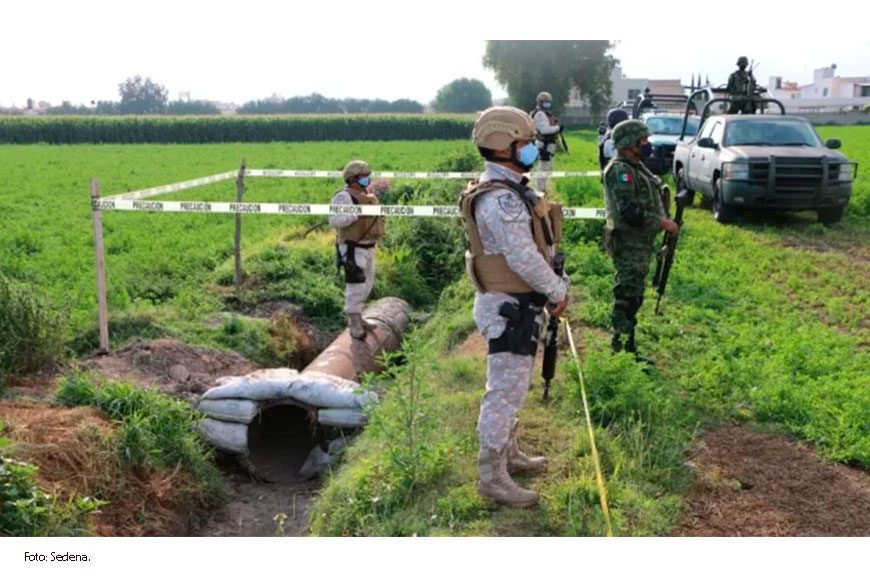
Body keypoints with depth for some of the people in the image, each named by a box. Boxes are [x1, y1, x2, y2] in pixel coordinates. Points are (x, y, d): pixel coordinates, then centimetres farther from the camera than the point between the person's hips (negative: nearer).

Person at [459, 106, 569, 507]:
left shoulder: (509, 191, 12)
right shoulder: (500, 199, -22)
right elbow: (523, 257, -24)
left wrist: (551, 290, 9)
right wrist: (557, 292, -11)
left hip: (517, 304, 11)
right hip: (509, 308, -11)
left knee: (512, 386, 21)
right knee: (506, 391, -3)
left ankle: (509, 454, 37)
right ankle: (492, 477, 7)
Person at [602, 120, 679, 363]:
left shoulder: (636, 167, 16)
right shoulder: (620, 171, -16)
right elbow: (630, 212, -25)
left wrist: (664, 220, 12)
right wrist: (663, 222, -18)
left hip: (640, 244, 10)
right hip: (629, 245, -10)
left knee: (633, 298, 15)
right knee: (627, 298, -6)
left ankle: (627, 349, 23)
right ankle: (622, 350, 0)